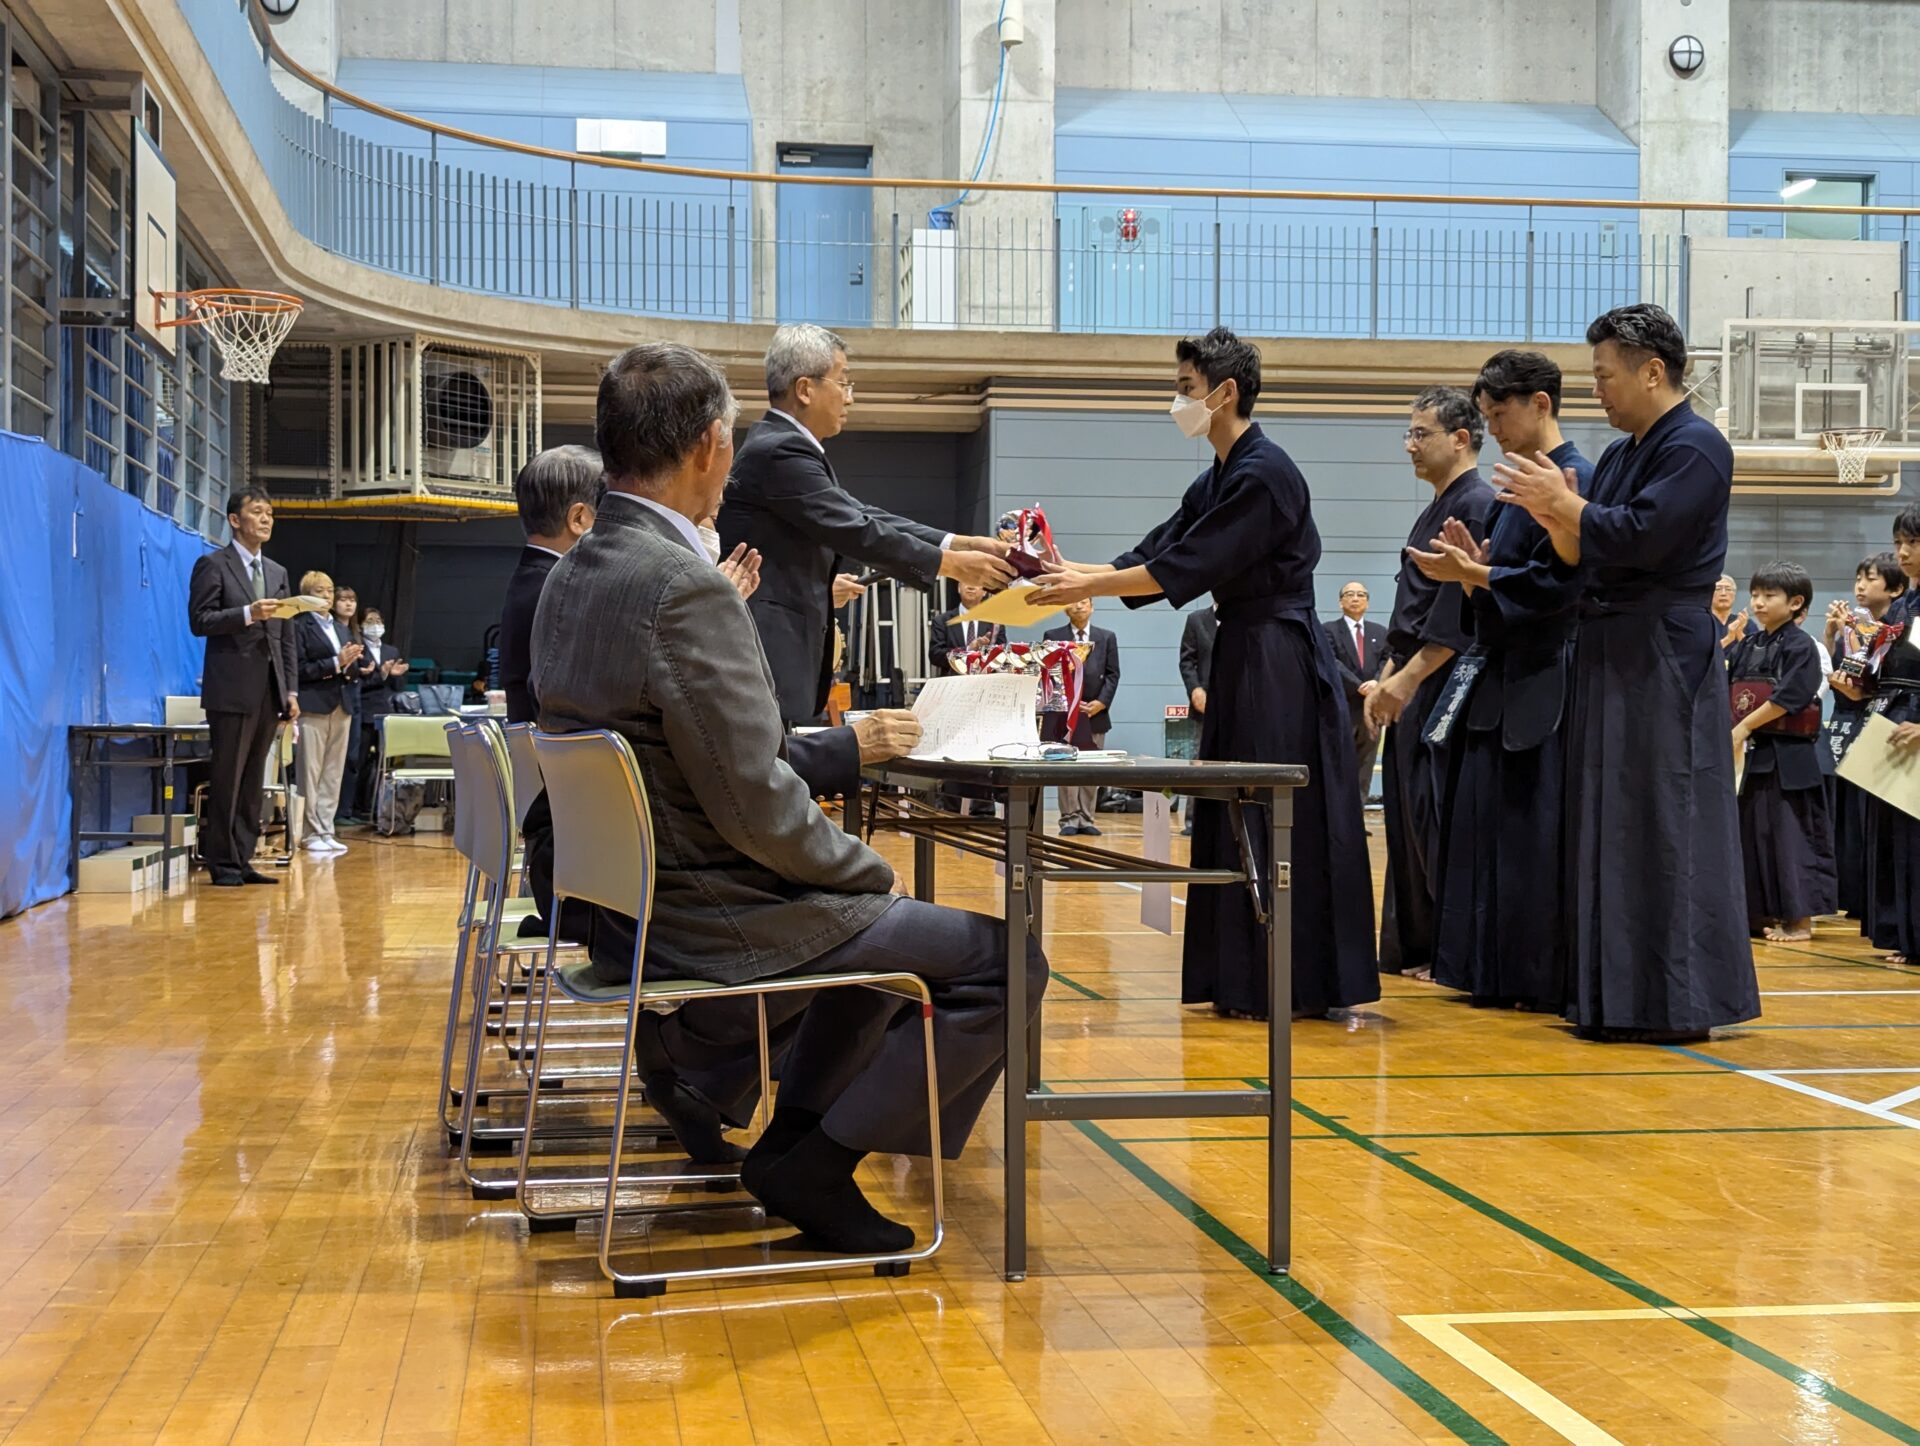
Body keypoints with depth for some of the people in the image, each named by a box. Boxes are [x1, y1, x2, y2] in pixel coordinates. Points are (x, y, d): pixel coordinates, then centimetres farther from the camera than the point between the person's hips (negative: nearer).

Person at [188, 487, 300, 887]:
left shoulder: (277, 573, 18)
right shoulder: (213, 565, -1)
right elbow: (199, 620, -10)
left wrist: (291, 690, 11)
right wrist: (248, 614, -21)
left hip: (269, 690, 6)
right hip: (232, 689, -6)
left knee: (254, 782, 8)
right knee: (227, 779, -4)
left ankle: (242, 859, 12)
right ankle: (222, 863, 2)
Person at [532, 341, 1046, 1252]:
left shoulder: (570, 579, 5)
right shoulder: (686, 588, -24)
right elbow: (755, 805, -23)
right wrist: (873, 870, -7)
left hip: (620, 908, 10)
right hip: (707, 919, -10)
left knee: (881, 924, 31)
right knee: (1005, 960, -2)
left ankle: (795, 1132, 28)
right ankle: (817, 1159, 2)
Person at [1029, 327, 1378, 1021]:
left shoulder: (1264, 474, -16)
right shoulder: (1217, 481, 14)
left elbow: (1182, 569, -19)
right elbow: (1152, 557, 14)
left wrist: (1086, 585, -14)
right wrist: (1072, 572, 4)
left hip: (1280, 665, -10)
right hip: (1243, 658, 10)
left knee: (1281, 826, -5)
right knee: (1237, 823, 12)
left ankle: (1295, 986, 3)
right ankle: (1245, 981, 19)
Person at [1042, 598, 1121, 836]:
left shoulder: (1107, 637, 12)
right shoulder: (1053, 636, 6)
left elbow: (1112, 674, 7)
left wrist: (1101, 702, -6)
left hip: (1095, 712, 2)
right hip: (1063, 711, -2)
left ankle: (1086, 819, 7)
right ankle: (1070, 818, 1)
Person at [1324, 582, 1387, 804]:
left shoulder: (1380, 633, 16)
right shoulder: (1329, 630, 2)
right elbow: (1332, 664, -11)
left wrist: (1376, 682, -17)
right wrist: (1359, 687, -20)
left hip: (1371, 709, 4)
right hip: (1341, 708, -4)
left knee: (1363, 773, 5)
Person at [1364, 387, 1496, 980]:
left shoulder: (1477, 508, -12)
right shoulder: (1435, 512, 18)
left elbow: (1459, 614, -19)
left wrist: (1407, 678, -20)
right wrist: (1388, 679, 16)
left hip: (1449, 686, -10)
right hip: (1415, 688, 10)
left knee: (1439, 817, -8)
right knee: (1409, 815, 11)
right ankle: (1415, 947, 17)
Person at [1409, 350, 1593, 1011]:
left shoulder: (1574, 479, -11)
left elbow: (1558, 584, -19)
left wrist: (1473, 573, -16)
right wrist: (1473, 564, 1)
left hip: (1541, 691, -10)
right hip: (1503, 686, 10)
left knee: (1535, 838, -7)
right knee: (1490, 831, 11)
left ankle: (1547, 981, 0)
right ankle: (1498, 975, 17)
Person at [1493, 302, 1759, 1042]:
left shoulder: (1696, 448, -10)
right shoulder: (1620, 455, 17)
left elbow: (1639, 537, -22)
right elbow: (1582, 559, 15)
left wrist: (1564, 503, -10)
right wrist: (1551, 515, -4)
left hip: (1665, 659, -9)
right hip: (1608, 656, 9)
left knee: (1664, 829, -6)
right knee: (1608, 827, 10)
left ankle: (1679, 1003, 0)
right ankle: (1617, 997, 17)